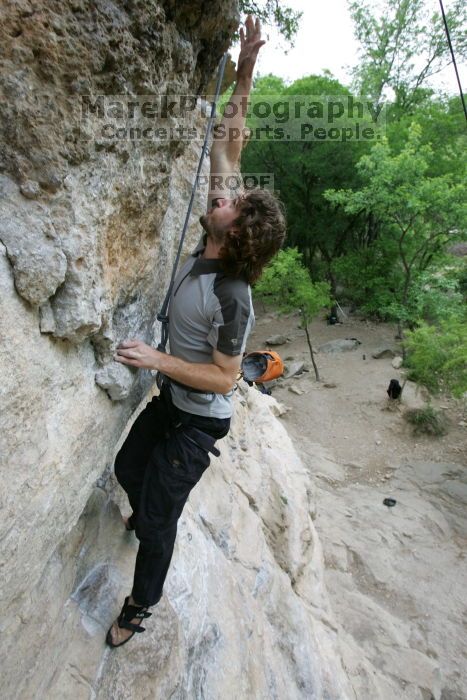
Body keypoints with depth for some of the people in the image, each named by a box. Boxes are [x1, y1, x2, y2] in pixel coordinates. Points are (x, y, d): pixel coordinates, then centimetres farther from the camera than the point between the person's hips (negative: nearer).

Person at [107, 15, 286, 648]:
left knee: (158, 514, 7)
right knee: (128, 468, 25)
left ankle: (142, 604, 34)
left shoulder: (232, 298, -30)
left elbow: (224, 378, -23)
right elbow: (229, 146, -5)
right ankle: (146, 510, 58)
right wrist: (245, 69, -4)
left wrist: (157, 359, -28)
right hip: (171, 398, 8)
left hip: (199, 419, -7)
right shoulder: (210, 240, -10)